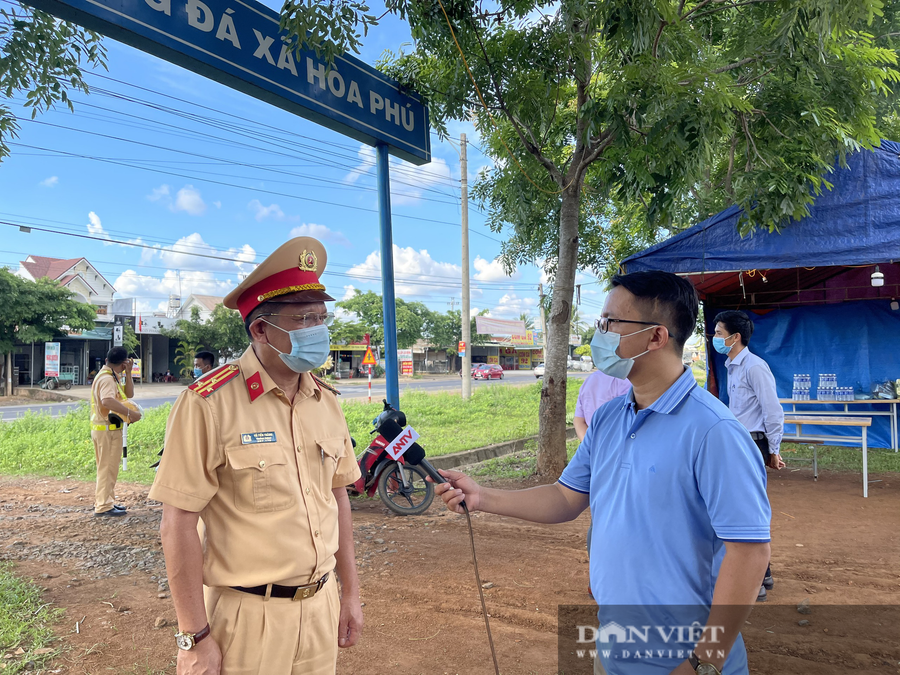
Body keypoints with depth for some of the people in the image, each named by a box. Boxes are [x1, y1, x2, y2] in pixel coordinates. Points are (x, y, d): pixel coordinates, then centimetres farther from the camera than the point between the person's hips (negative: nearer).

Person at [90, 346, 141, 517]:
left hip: (103, 428, 11)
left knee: (106, 467, 19)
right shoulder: (107, 379, -19)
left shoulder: (112, 377, 13)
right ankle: (103, 506, 3)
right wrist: (130, 413, -36)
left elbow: (129, 394, 9)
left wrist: (128, 373, 1)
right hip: (108, 429, -11)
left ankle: (103, 501, 29)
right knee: (108, 467, -3)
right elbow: (107, 401, -38)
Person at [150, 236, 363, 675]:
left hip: (321, 607, 6)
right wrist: (195, 638, -13)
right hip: (248, 618, -5)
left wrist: (350, 593, 11)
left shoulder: (325, 401, 2)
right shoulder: (209, 404, -18)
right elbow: (178, 524, -16)